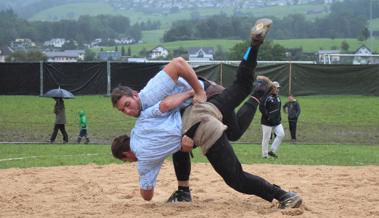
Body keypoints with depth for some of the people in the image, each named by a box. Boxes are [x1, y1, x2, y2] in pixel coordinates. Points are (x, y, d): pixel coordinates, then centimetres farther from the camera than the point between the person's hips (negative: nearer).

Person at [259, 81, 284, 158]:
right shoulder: (266, 97, -13)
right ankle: (265, 155, 8)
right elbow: (261, 108, -18)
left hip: (277, 121, 8)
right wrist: (268, 116, -22)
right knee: (266, 138, -2)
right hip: (267, 122, -8)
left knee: (281, 134, -4)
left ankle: (272, 151, 6)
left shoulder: (277, 96, 13)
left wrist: (279, 118, 15)